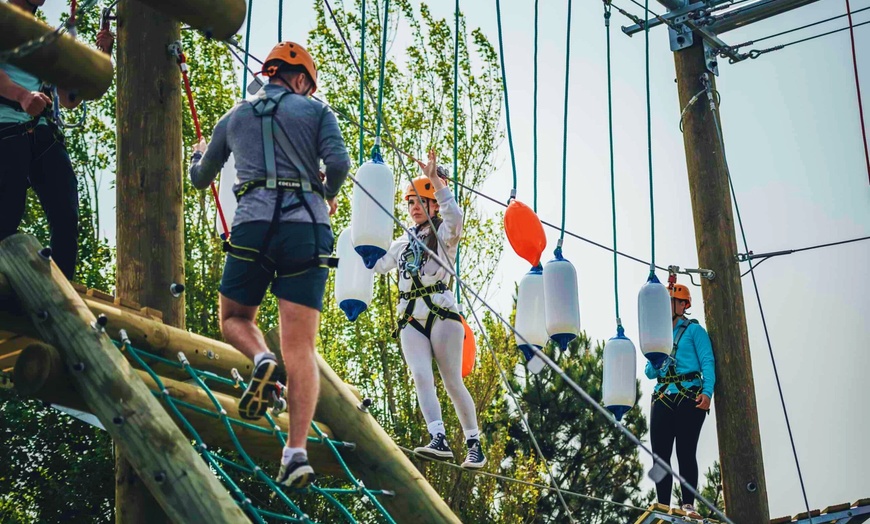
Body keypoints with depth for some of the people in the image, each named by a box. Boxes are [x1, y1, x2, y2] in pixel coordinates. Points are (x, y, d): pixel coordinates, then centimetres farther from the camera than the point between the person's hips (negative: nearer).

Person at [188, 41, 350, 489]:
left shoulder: (234, 117, 20)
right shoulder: (315, 110, 12)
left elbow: (200, 180, 32)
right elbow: (338, 161, -5)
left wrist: (198, 155, 55)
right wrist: (329, 195, 16)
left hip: (253, 227, 1)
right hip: (308, 229, -1)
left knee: (234, 319, 23)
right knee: (301, 348, -2)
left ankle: (262, 361, -12)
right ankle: (296, 453, -14)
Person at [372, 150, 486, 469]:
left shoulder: (444, 234, 5)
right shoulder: (402, 244, 23)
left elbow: (455, 216, -18)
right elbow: (376, 264, 32)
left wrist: (435, 180, -21)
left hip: (441, 313, -5)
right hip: (410, 319, 5)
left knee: (452, 381, -8)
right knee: (421, 377, -16)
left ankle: (474, 445, 1)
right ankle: (439, 441, -27)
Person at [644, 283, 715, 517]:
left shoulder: (694, 330, 5)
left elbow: (707, 362, -5)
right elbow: (650, 372, 20)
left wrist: (707, 391, -19)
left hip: (689, 398, -5)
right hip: (663, 399, 5)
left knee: (686, 452, -8)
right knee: (661, 455, -1)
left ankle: (688, 504, -8)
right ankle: (663, 507, 0)